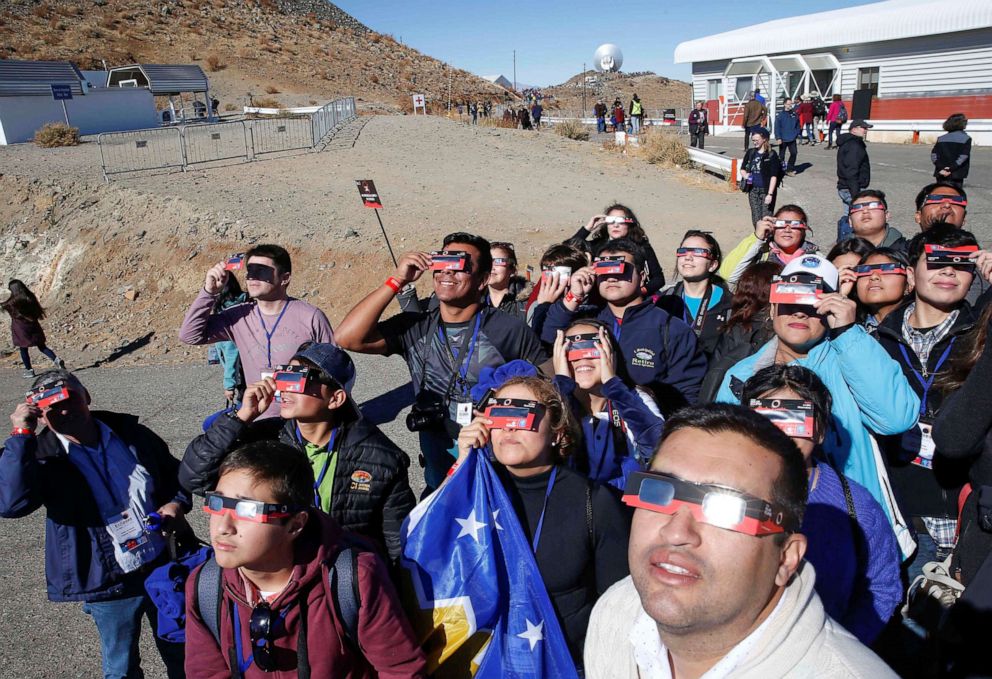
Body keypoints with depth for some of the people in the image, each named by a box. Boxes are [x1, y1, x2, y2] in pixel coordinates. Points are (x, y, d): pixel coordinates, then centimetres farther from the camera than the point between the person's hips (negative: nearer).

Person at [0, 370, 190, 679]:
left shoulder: (131, 433, -3)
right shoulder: (42, 458, -11)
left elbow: (174, 472, 10)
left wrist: (176, 503, -10)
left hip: (165, 565, 2)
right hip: (108, 584, -2)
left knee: (181, 653, 22)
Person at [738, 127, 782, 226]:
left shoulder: (771, 155, -7)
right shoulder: (750, 153, 8)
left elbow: (774, 176, -10)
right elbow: (742, 169, 20)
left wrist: (770, 194, -17)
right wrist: (745, 175, -4)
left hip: (766, 190, -5)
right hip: (753, 190, 5)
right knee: (756, 219, 8)